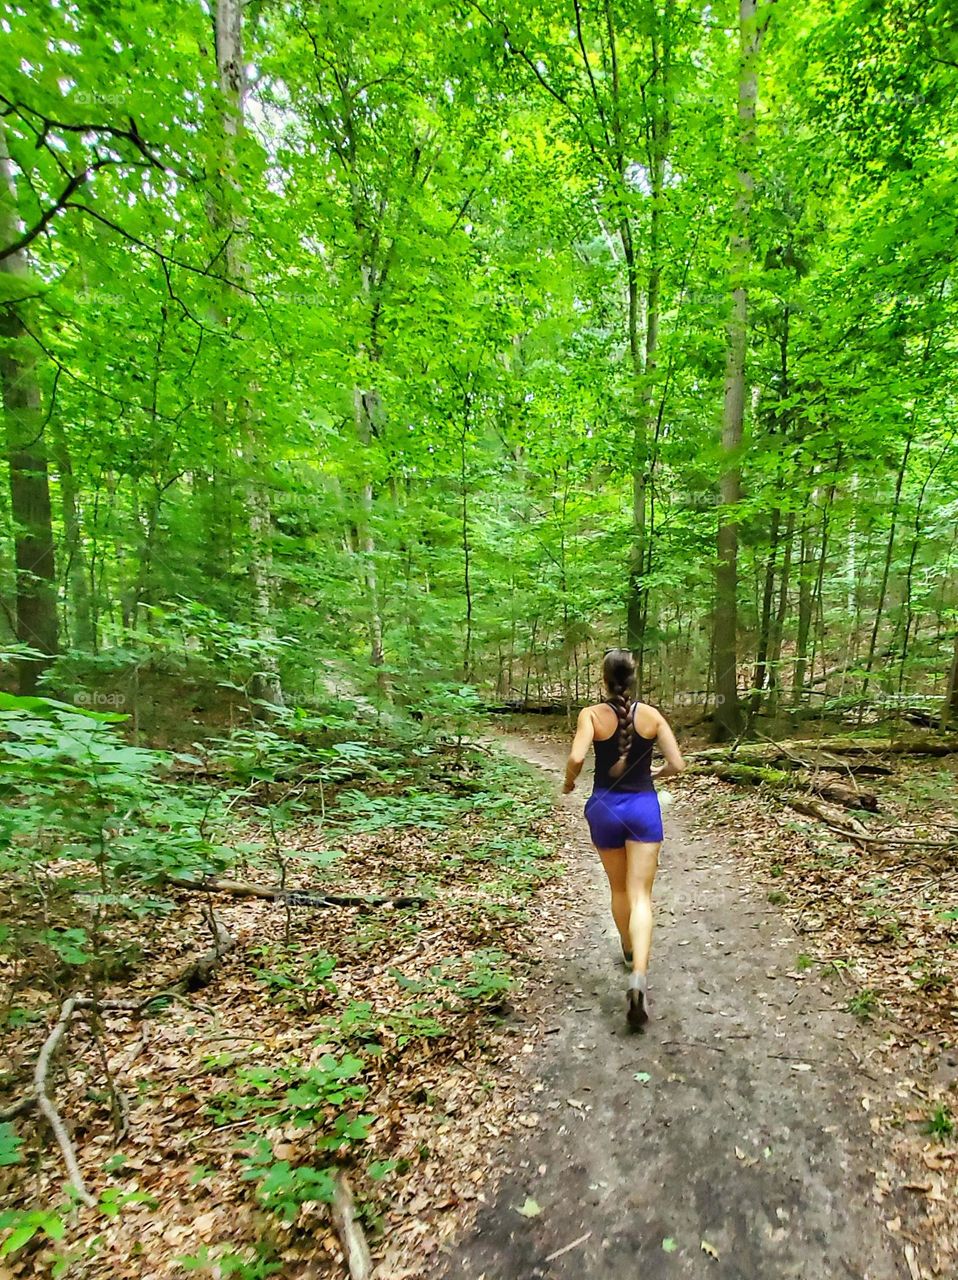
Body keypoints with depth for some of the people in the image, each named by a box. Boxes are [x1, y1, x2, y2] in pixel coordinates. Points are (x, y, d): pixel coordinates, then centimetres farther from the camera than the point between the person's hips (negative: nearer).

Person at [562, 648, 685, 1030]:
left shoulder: (592, 714, -10)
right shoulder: (651, 715, -4)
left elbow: (576, 758, -24)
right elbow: (677, 765, -5)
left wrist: (568, 783, -4)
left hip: (605, 806, 0)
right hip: (643, 806, 0)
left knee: (619, 889, 22)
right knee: (640, 895, 0)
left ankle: (630, 951, 43)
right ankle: (638, 975, -19)